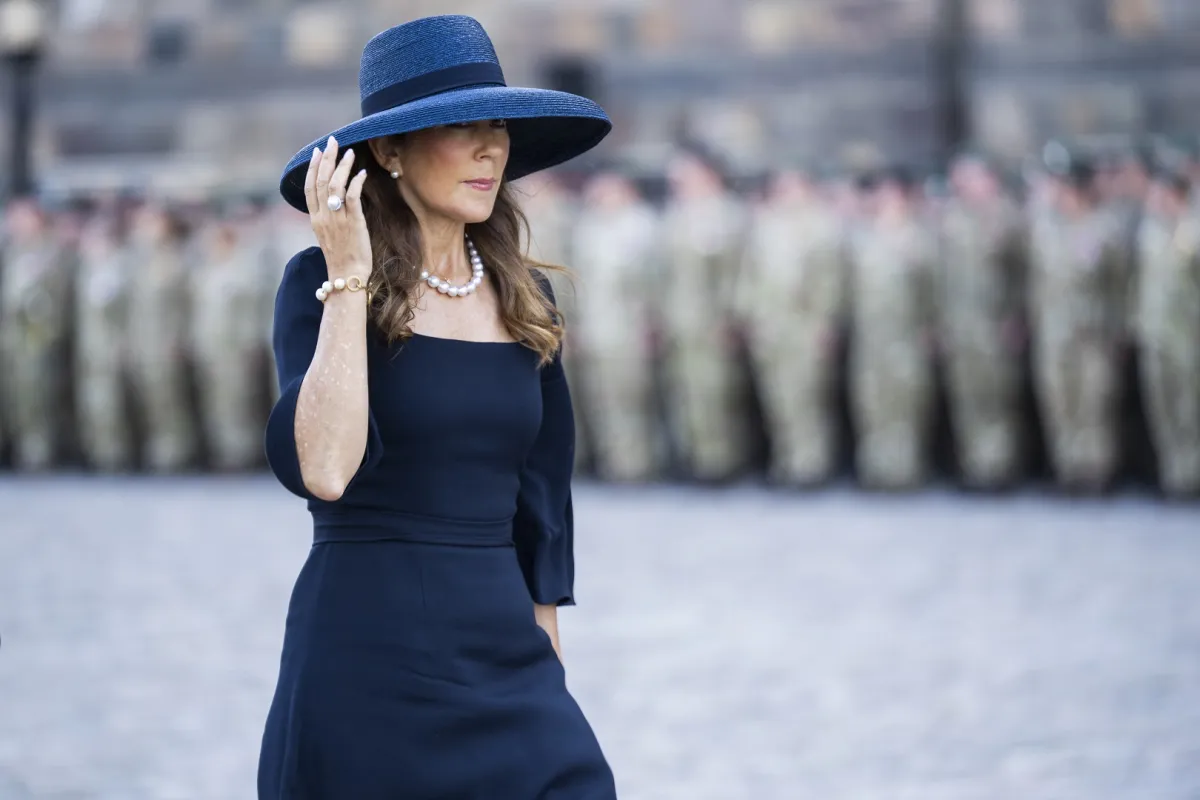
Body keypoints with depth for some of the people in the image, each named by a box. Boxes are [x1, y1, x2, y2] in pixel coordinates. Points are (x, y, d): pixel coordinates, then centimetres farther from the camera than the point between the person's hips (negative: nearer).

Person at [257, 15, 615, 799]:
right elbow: (323, 469, -21)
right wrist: (346, 280, -20)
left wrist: (550, 669, 14)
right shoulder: (321, 282, -6)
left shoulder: (522, 297, 10)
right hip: (366, 660, -4)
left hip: (501, 658, 5)